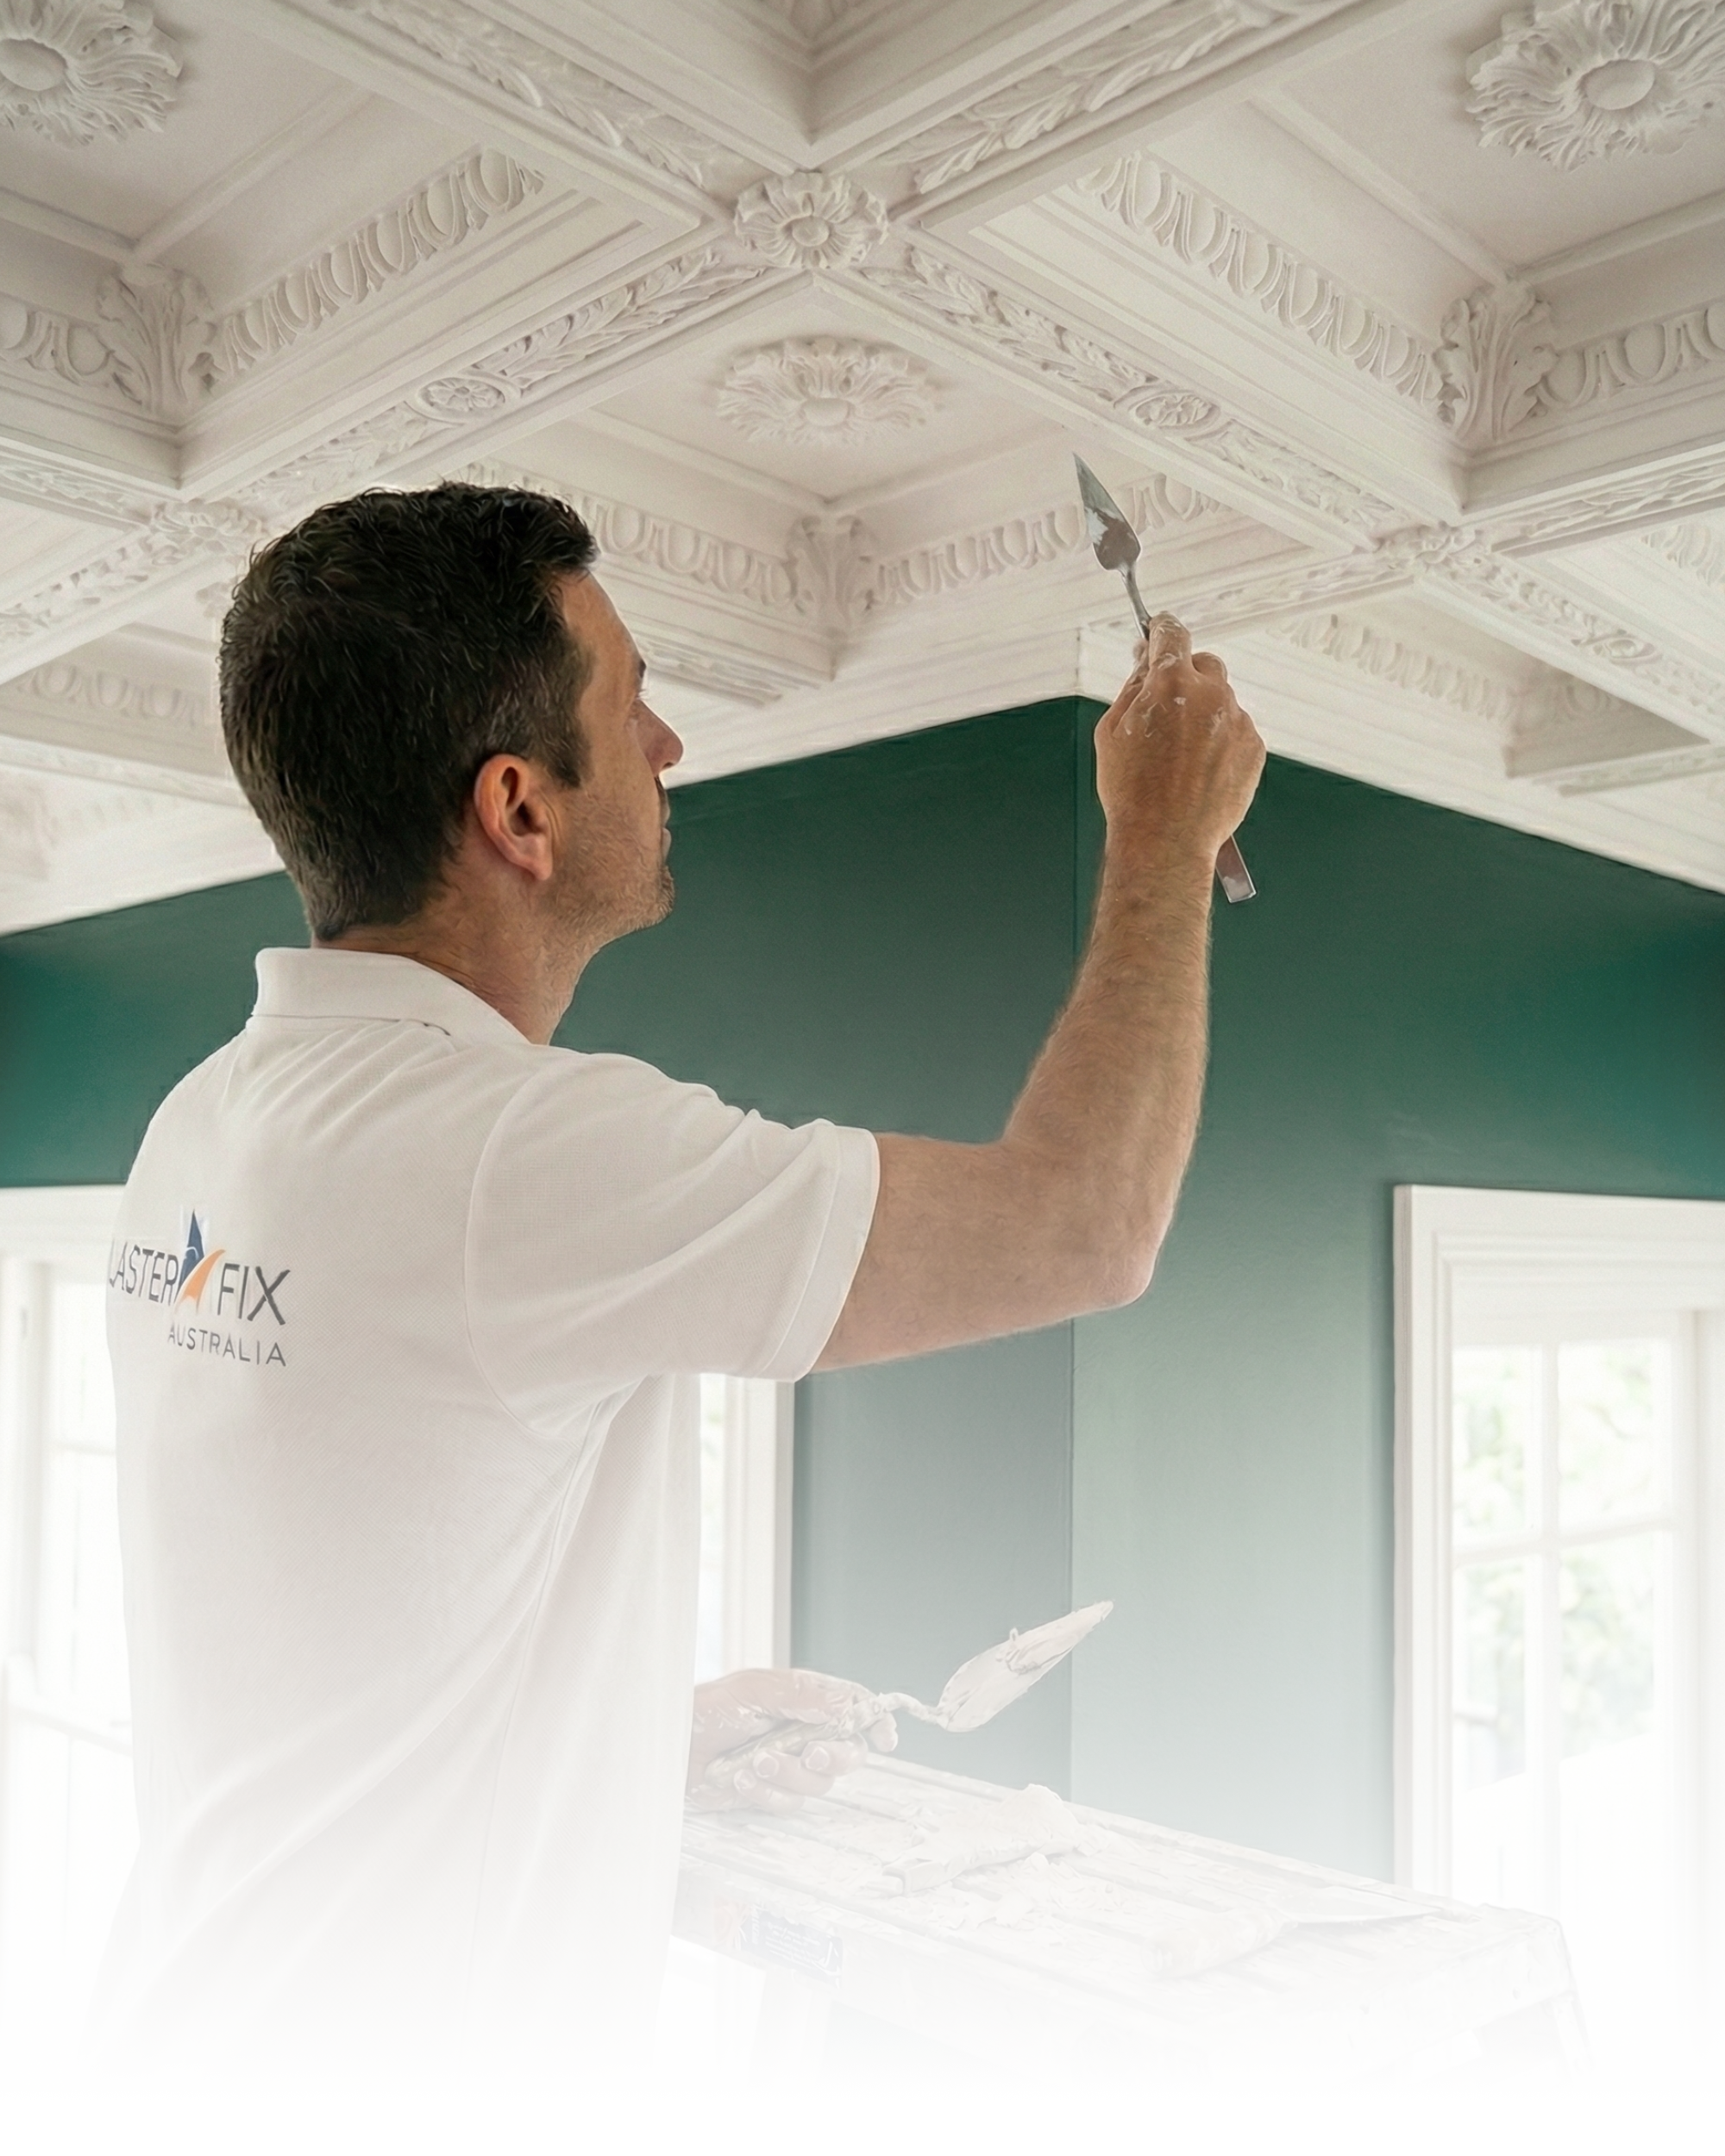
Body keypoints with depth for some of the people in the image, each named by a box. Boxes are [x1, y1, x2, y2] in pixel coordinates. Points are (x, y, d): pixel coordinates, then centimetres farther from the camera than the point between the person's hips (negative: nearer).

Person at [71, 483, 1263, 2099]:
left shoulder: (208, 1119, 0)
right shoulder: (506, 1148, -29)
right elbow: (1082, 1227, -24)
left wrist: (643, 1725, 11)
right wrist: (1166, 835, -11)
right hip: (391, 2088, -8)